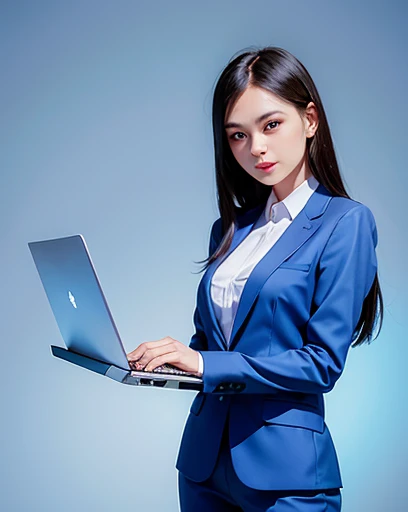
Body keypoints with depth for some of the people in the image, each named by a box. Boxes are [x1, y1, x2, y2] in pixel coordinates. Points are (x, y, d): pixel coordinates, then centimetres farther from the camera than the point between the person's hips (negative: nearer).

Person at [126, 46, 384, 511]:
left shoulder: (345, 222, -9)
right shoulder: (230, 228, 9)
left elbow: (323, 361, -15)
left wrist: (207, 366, -19)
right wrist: (160, 358, -6)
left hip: (285, 467, -5)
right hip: (204, 454, 6)